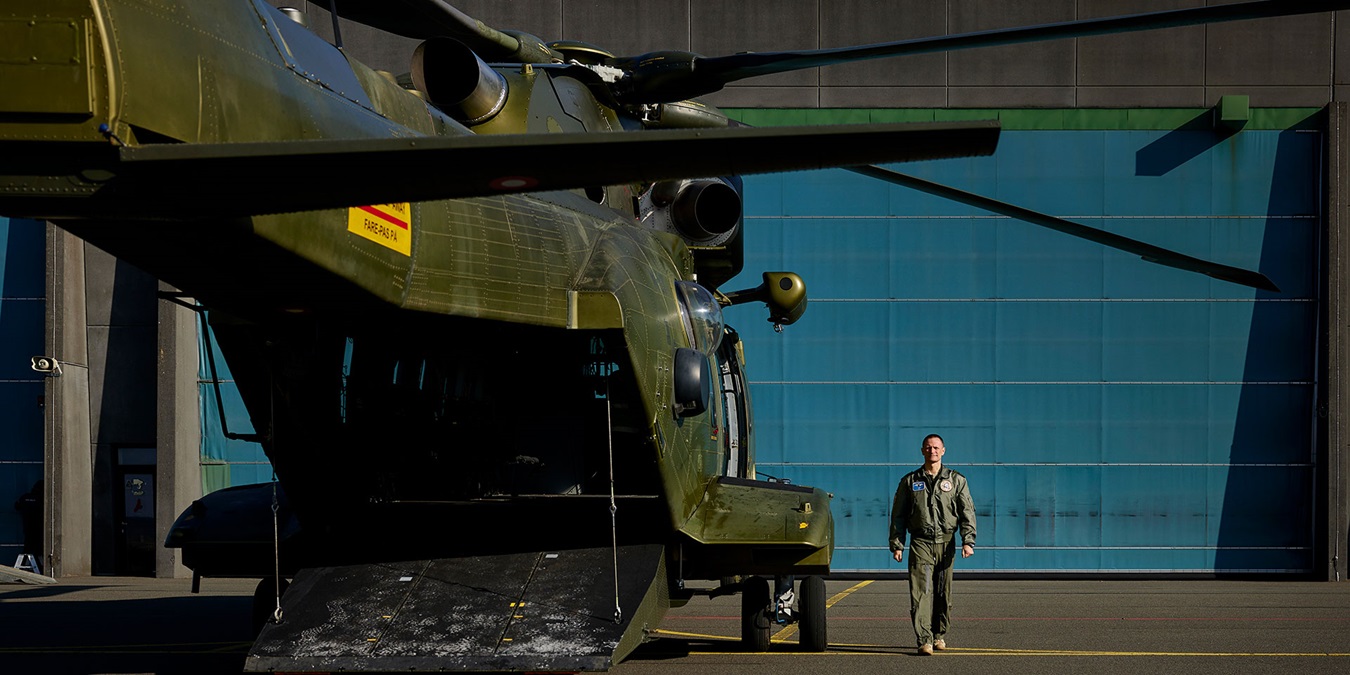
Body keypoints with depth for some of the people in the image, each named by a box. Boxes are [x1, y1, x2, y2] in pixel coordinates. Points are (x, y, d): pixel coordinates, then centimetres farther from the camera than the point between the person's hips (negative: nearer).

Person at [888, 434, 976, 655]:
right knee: (921, 592, -13)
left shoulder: (956, 481, 9)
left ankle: (939, 635, 22)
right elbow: (898, 515, 11)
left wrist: (968, 541, -8)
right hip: (920, 543, -1)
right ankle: (924, 640, -19)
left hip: (946, 543, 1)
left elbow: (967, 512, 4)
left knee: (943, 594, 6)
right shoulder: (910, 481, 10)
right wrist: (896, 544, 4)